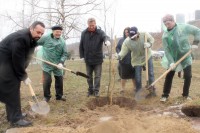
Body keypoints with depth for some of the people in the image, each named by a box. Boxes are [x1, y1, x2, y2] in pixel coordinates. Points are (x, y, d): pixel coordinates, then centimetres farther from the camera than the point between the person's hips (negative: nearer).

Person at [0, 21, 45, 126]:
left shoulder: (31, 39, 3)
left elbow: (24, 58, 6)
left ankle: (12, 114, 24)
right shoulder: (21, 38, -27)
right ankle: (15, 118, -5)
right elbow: (18, 60, -25)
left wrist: (23, 73, -1)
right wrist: (23, 76, -17)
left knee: (14, 87, 13)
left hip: (11, 63, 10)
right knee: (11, 89, -10)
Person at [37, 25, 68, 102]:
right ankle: (46, 96, 15)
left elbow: (64, 54, -2)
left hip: (57, 64, 3)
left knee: (59, 80, 10)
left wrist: (61, 62, -15)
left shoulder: (62, 41, -1)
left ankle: (59, 95, 26)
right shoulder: (45, 38, -7)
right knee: (47, 81, -3)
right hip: (47, 64, -3)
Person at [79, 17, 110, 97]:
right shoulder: (84, 33, 0)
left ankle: (96, 91, 14)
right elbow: (81, 46, 6)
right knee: (89, 76, 13)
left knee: (97, 76, 4)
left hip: (98, 59, -2)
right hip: (88, 59, 3)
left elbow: (105, 36, -31)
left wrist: (106, 40, -55)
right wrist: (82, 56, 2)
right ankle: (90, 90, 26)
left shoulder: (100, 32, -8)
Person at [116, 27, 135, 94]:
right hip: (123, 61, 1)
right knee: (123, 76, 8)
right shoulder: (121, 40, 4)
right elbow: (117, 48, 10)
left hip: (133, 61, -1)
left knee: (134, 76, 9)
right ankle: (122, 89, 21)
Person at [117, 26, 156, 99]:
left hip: (147, 57, 1)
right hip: (137, 60, -1)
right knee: (137, 77, 2)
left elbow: (152, 39, -5)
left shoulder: (145, 35, -21)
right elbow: (123, 51, -25)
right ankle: (138, 92, 22)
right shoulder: (127, 41, -23)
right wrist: (119, 56, -46)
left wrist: (149, 44, -27)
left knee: (151, 73, 6)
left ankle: (152, 90, 24)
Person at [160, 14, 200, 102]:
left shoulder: (184, 27, -12)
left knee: (188, 76, 0)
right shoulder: (165, 35, -9)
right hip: (173, 59, 1)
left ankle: (185, 94, 19)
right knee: (169, 76, 1)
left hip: (186, 57, 0)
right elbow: (166, 50, -12)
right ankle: (165, 95, 13)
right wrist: (171, 62, -22)